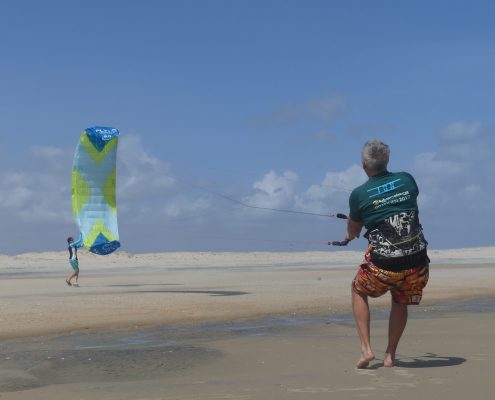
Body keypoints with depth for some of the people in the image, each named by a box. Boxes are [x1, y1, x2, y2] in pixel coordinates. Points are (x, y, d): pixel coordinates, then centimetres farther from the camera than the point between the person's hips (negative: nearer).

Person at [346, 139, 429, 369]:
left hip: (383, 266, -3)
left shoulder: (359, 194, -4)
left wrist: (350, 234, 36)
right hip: (417, 263, 3)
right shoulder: (407, 180, 4)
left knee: (358, 291, 26)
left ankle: (366, 349, 15)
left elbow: (353, 232, 11)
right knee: (400, 302, 30)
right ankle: (390, 355, 29)